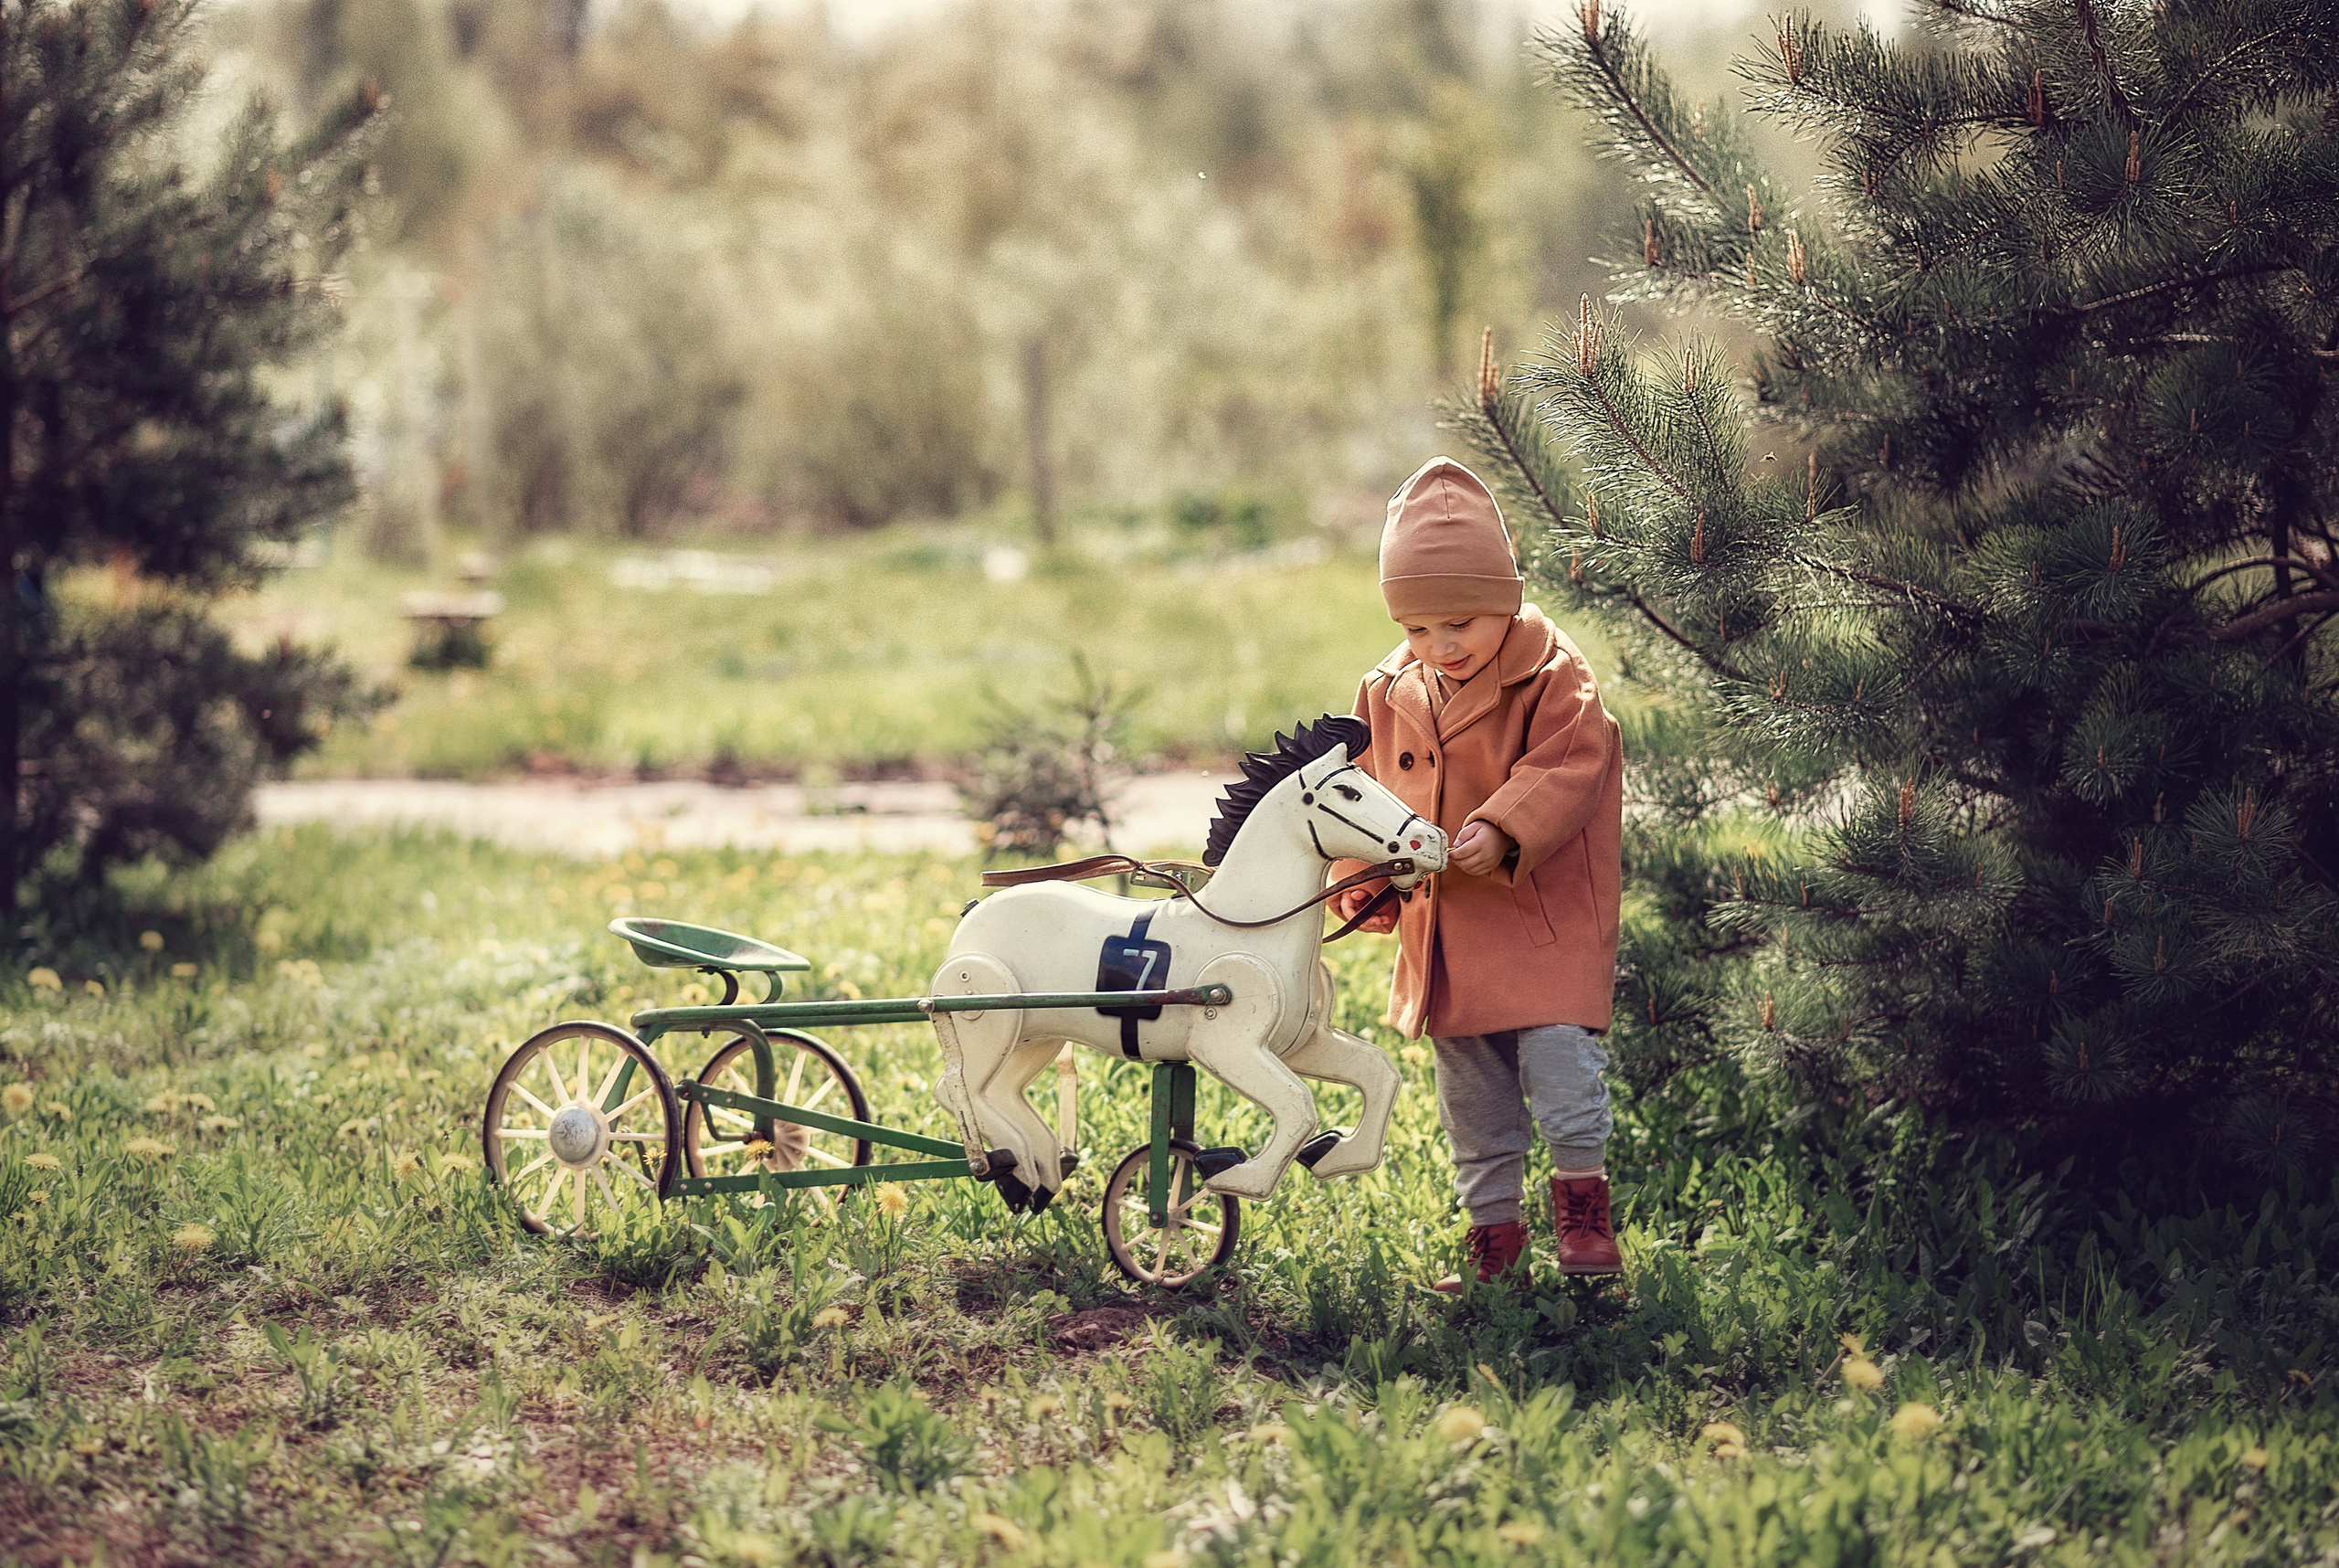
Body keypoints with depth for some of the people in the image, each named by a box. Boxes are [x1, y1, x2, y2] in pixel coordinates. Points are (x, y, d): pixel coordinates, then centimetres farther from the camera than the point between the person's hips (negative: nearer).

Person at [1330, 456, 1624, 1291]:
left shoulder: (1553, 679, -11)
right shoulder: (1390, 695, 5)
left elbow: (1564, 775, -18)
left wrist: (1503, 832, -32)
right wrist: (1366, 879, 2)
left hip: (1542, 915, -5)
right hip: (1442, 928, 5)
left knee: (1557, 1050, -17)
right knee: (1471, 1092, 12)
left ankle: (1582, 1198, 1)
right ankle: (1493, 1224, 23)